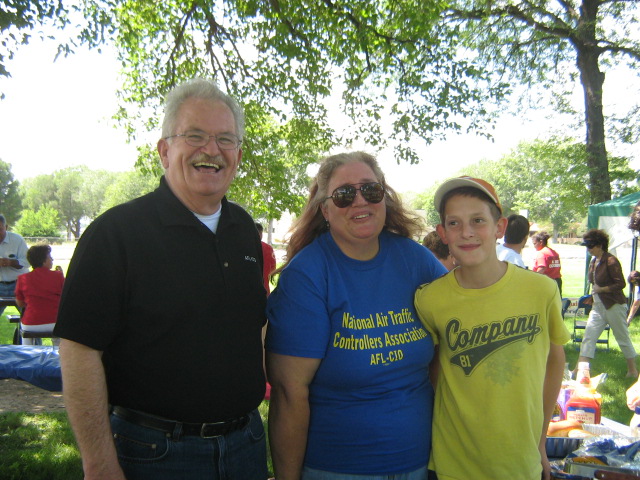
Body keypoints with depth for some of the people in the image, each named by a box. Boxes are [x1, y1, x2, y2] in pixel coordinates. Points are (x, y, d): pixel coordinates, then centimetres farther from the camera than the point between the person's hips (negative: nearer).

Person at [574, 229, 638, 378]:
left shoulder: (611, 261, -17)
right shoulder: (593, 262, 8)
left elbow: (621, 284, -20)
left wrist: (601, 289, -19)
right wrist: (593, 295, 11)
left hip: (614, 306, -8)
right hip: (598, 306, 8)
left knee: (623, 338, 7)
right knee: (588, 337, 0)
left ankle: (633, 370, 24)